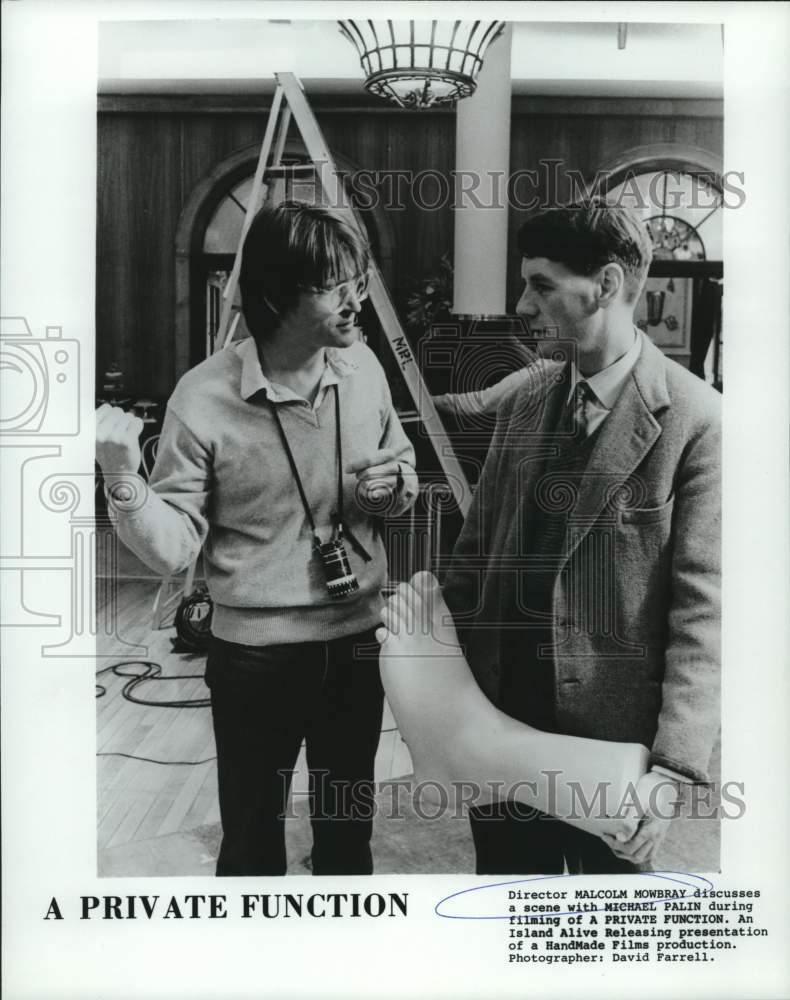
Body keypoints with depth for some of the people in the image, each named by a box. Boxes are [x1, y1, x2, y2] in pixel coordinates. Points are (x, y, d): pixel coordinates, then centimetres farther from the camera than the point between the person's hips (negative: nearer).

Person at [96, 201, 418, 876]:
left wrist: (396, 485, -12)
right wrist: (123, 483, -32)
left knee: (349, 827, 24)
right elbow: (173, 547, -15)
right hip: (256, 655, -4)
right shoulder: (203, 398, -16)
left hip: (357, 640, 4)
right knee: (252, 841, 17)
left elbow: (404, 473, 11)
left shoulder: (362, 367, -3)